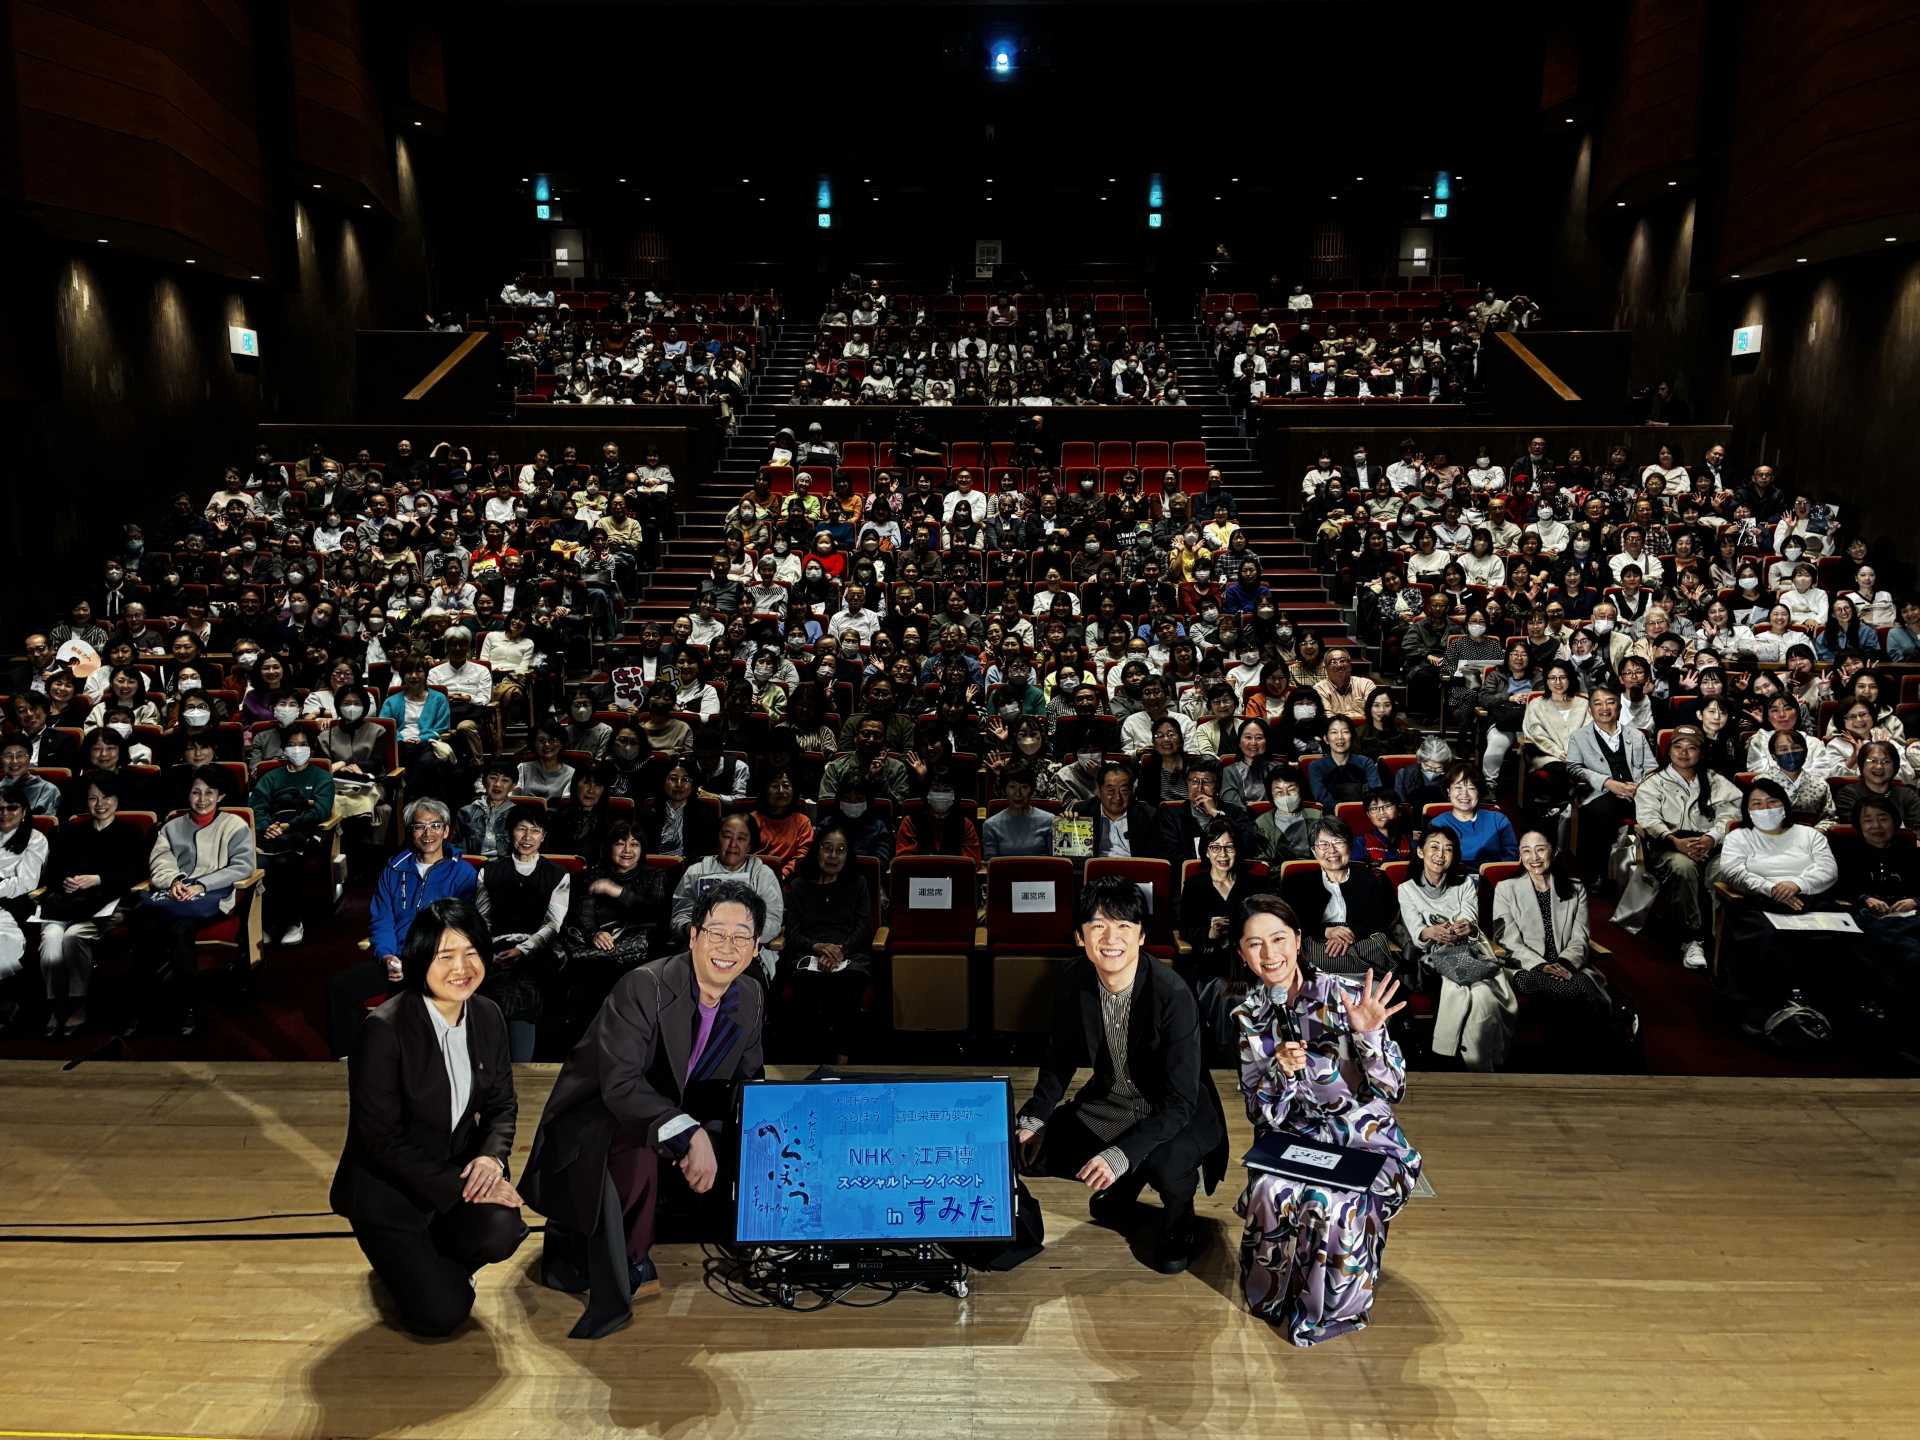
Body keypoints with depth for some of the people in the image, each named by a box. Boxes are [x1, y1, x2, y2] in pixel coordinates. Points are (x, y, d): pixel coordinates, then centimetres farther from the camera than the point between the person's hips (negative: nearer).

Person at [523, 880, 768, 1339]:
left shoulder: (750, 1000, -3)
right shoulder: (644, 986, -24)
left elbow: (748, 1086, 8)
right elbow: (619, 1083, -33)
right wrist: (689, 1134, -46)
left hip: (684, 1127, 8)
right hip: (595, 1122, -8)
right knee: (638, 1152, -38)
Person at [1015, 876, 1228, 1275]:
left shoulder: (1173, 995, -30)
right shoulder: (1074, 983, -13)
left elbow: (1180, 1101, -29)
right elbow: (1059, 1061, 3)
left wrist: (1121, 1153, -39)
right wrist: (1031, 1120, -12)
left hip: (1176, 1114, -5)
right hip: (1109, 1103, 6)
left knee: (1163, 1165, -36)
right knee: (1034, 1150, -8)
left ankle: (1177, 1218, 4)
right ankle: (1123, 1186, 22)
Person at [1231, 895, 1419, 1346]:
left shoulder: (1346, 995, -12)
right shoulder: (1248, 1016, -1)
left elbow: (1393, 1091, -10)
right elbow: (1261, 1114, -1)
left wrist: (1369, 1035, -29)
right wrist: (1280, 1070, -22)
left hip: (1365, 1139, -2)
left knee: (1332, 1204, -32)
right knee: (1272, 1192, -31)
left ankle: (1325, 1312, -4)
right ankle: (1271, 1296, -3)